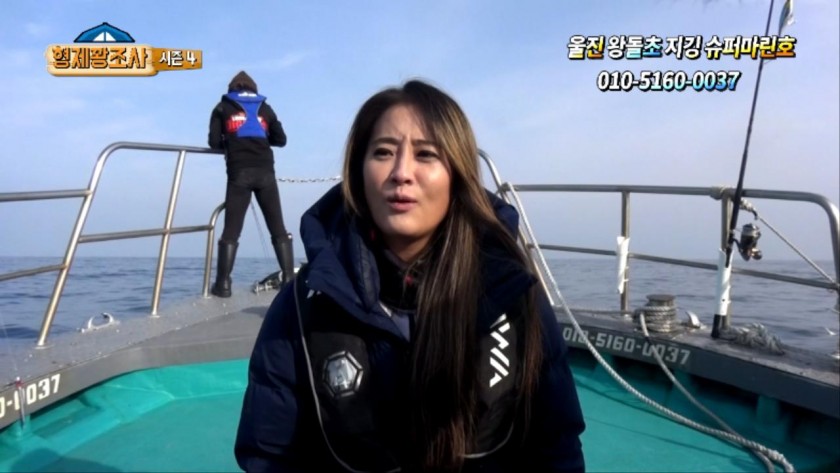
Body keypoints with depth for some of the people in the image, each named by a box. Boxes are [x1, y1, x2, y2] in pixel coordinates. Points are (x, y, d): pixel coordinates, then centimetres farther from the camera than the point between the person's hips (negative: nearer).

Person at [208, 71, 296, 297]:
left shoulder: (223, 108, 15)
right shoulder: (264, 107, 19)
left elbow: (214, 141, 5)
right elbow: (280, 139, 14)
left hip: (239, 173, -1)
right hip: (265, 172, 1)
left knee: (231, 230, 0)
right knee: (278, 228, 4)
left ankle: (223, 284, -5)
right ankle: (289, 278, -2)